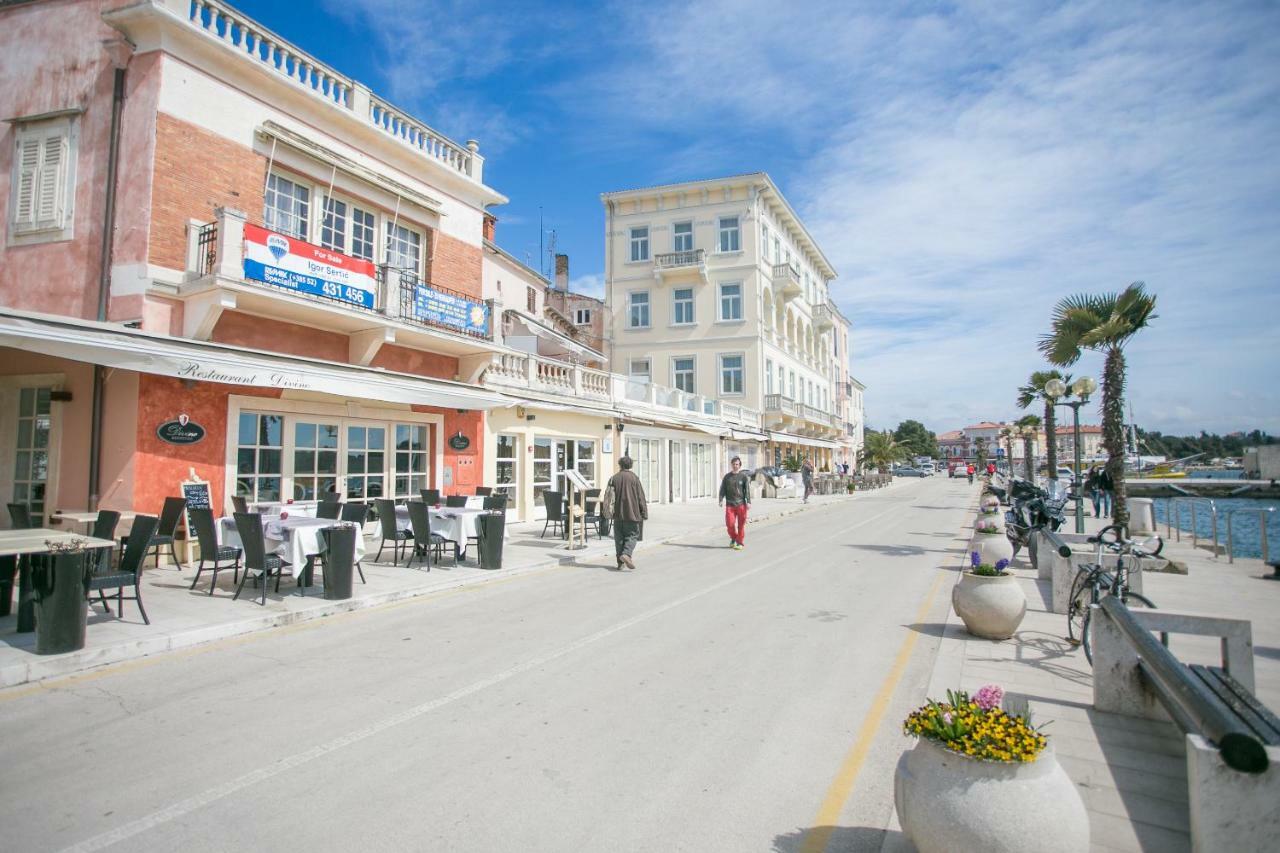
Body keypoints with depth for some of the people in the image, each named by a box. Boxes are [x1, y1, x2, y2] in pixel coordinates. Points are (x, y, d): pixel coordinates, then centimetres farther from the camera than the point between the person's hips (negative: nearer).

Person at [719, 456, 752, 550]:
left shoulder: (744, 477, 4)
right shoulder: (727, 477, 11)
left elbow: (747, 490, -1)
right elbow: (722, 489, 8)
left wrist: (748, 501, -12)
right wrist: (721, 500, -6)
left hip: (741, 504, -1)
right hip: (729, 504, 1)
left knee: (741, 525, 0)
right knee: (730, 524, -5)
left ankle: (740, 543, 12)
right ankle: (733, 539, 22)